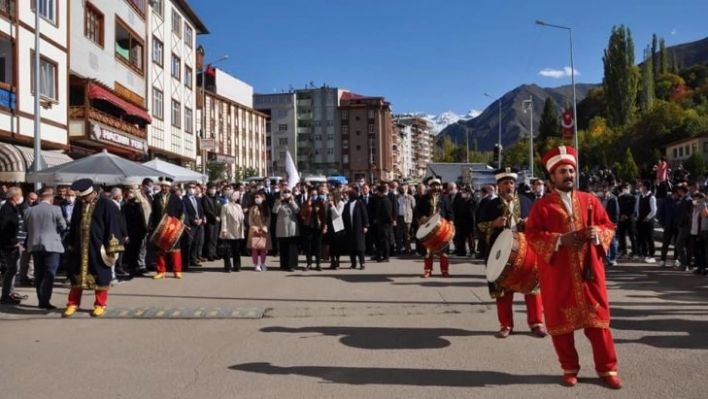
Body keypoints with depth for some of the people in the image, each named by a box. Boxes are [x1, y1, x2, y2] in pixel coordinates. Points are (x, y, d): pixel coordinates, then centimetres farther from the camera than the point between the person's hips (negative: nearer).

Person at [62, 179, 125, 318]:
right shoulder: (79, 206, 10)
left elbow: (113, 227, -10)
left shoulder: (107, 205, -9)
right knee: (76, 275, 10)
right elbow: (73, 227, 18)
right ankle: (73, 304, 23)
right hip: (80, 247, 5)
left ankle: (100, 305, 18)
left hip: (98, 248, -5)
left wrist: (112, 248, -13)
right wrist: (72, 245, 17)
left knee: (100, 276, 4)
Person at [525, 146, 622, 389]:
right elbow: (532, 235, -7)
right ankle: (569, 369, 21)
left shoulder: (590, 200, 8)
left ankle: (607, 368, 20)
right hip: (557, 273, -2)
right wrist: (560, 239, -19)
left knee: (597, 318, 6)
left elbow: (608, 226, 11)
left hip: (588, 270, 2)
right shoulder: (542, 205, -2)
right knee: (560, 321, 6)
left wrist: (597, 233, -11)